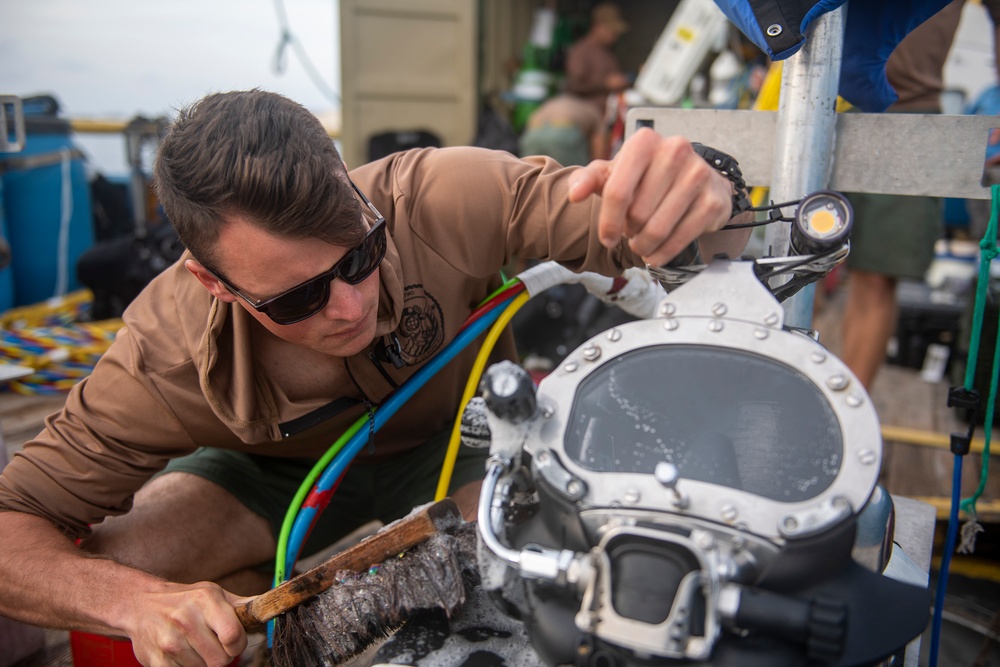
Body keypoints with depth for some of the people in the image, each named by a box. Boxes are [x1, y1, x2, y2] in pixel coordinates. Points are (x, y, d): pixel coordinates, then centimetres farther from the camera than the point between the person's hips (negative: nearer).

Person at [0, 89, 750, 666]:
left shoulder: (446, 197, -35)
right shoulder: (167, 357, -32)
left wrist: (697, 194, -56)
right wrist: (137, 599, -44)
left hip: (450, 439, 1)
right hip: (274, 466, 1)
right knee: (111, 569, -23)